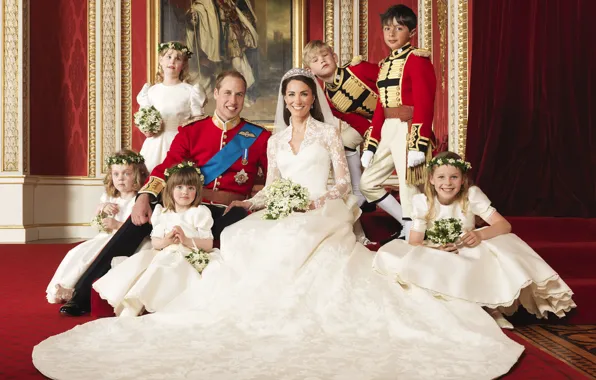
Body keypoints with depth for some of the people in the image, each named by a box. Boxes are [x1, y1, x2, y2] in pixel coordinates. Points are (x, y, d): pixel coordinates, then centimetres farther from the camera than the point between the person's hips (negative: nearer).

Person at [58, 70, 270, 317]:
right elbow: (165, 169, 2)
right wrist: (144, 197, -16)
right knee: (139, 219, -20)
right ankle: (84, 293, -16)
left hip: (229, 213, -1)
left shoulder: (259, 137, 10)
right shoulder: (191, 132, 13)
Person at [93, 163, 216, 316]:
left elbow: (208, 245, -2)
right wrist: (164, 242, -13)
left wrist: (187, 240, -16)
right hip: (163, 253, 5)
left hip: (187, 256, -5)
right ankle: (127, 304, -32)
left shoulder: (199, 213, 4)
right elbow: (154, 242, 10)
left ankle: (132, 308, -34)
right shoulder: (163, 213, 16)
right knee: (141, 257, -24)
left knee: (161, 265, -32)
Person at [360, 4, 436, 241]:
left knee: (408, 187, -4)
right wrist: (371, 145, 13)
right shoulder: (385, 64, 17)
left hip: (408, 131, -9)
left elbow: (424, 105, -15)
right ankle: (407, 223, 24)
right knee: (367, 184, 12)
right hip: (387, 132, 9)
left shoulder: (417, 59, -8)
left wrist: (418, 145, -23)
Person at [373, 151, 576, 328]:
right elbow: (414, 243, -11)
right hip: (437, 262, 1)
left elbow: (504, 225, -17)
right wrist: (436, 248, -33)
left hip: (469, 256, -1)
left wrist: (480, 235, -38)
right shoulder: (422, 202, -11)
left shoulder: (472, 196, -12)